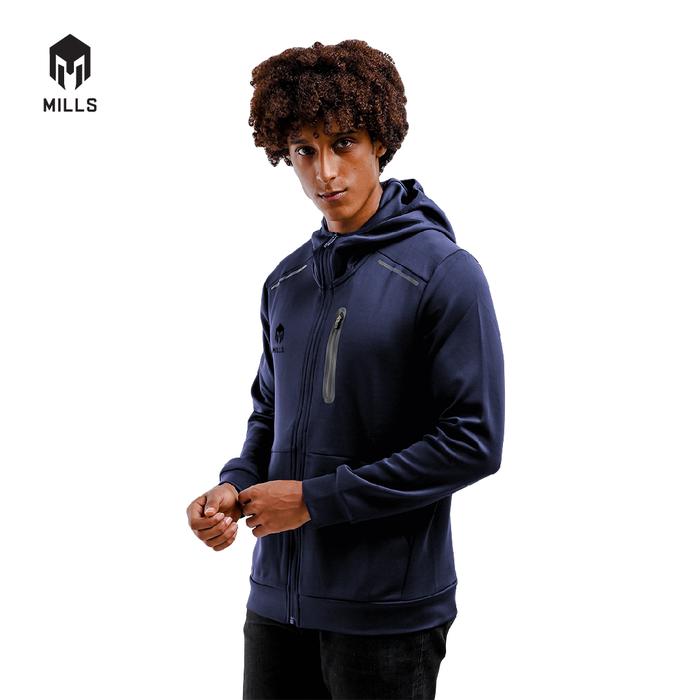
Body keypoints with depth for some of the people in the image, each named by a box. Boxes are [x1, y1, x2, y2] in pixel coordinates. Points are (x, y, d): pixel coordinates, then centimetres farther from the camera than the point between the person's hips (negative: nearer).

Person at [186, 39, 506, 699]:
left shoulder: (445, 272, -12)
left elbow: (473, 440, -16)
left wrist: (316, 497, -16)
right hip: (276, 595, 6)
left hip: (388, 611, -6)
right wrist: (236, 486, -3)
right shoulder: (287, 280, 9)